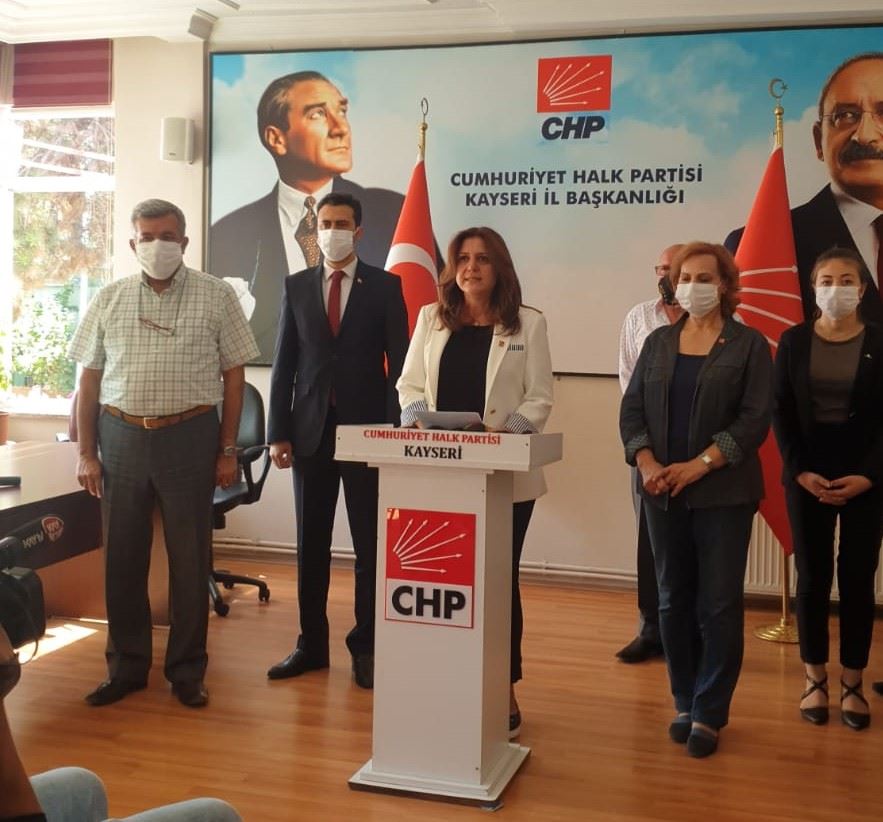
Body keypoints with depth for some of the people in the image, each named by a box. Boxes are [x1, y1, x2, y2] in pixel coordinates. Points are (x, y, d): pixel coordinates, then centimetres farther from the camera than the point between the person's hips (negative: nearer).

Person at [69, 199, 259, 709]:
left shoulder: (216, 296, 0)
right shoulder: (110, 300, 7)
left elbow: (234, 375, 1)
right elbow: (90, 379, 9)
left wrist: (229, 451, -3)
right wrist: (87, 452, 4)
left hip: (189, 437, -2)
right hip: (121, 437, 3)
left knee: (190, 560, 6)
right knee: (122, 558, 10)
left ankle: (187, 671, 21)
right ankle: (127, 667, 26)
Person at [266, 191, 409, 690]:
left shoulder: (385, 286, 2)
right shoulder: (297, 287, 9)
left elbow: (398, 364, -1)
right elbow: (284, 364, 7)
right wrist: (279, 432, 1)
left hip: (366, 430, -2)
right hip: (311, 430, 3)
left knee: (370, 544, 4)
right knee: (311, 543, 9)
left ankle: (366, 647, 15)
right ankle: (312, 643, 20)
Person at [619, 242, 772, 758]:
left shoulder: (749, 345, 1)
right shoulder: (658, 342, 12)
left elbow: (755, 420, -7)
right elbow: (632, 409, 7)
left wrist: (699, 465, -16)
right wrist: (646, 464, -10)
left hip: (723, 493, -3)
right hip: (664, 493, 4)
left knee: (719, 605, -1)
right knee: (674, 602, 9)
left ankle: (709, 714, 9)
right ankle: (686, 704, 21)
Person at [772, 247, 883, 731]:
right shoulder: (793, 342, 3)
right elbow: (781, 413, 0)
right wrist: (800, 471, -11)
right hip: (806, 477, 1)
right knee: (812, 577, 5)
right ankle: (815, 679, 16)